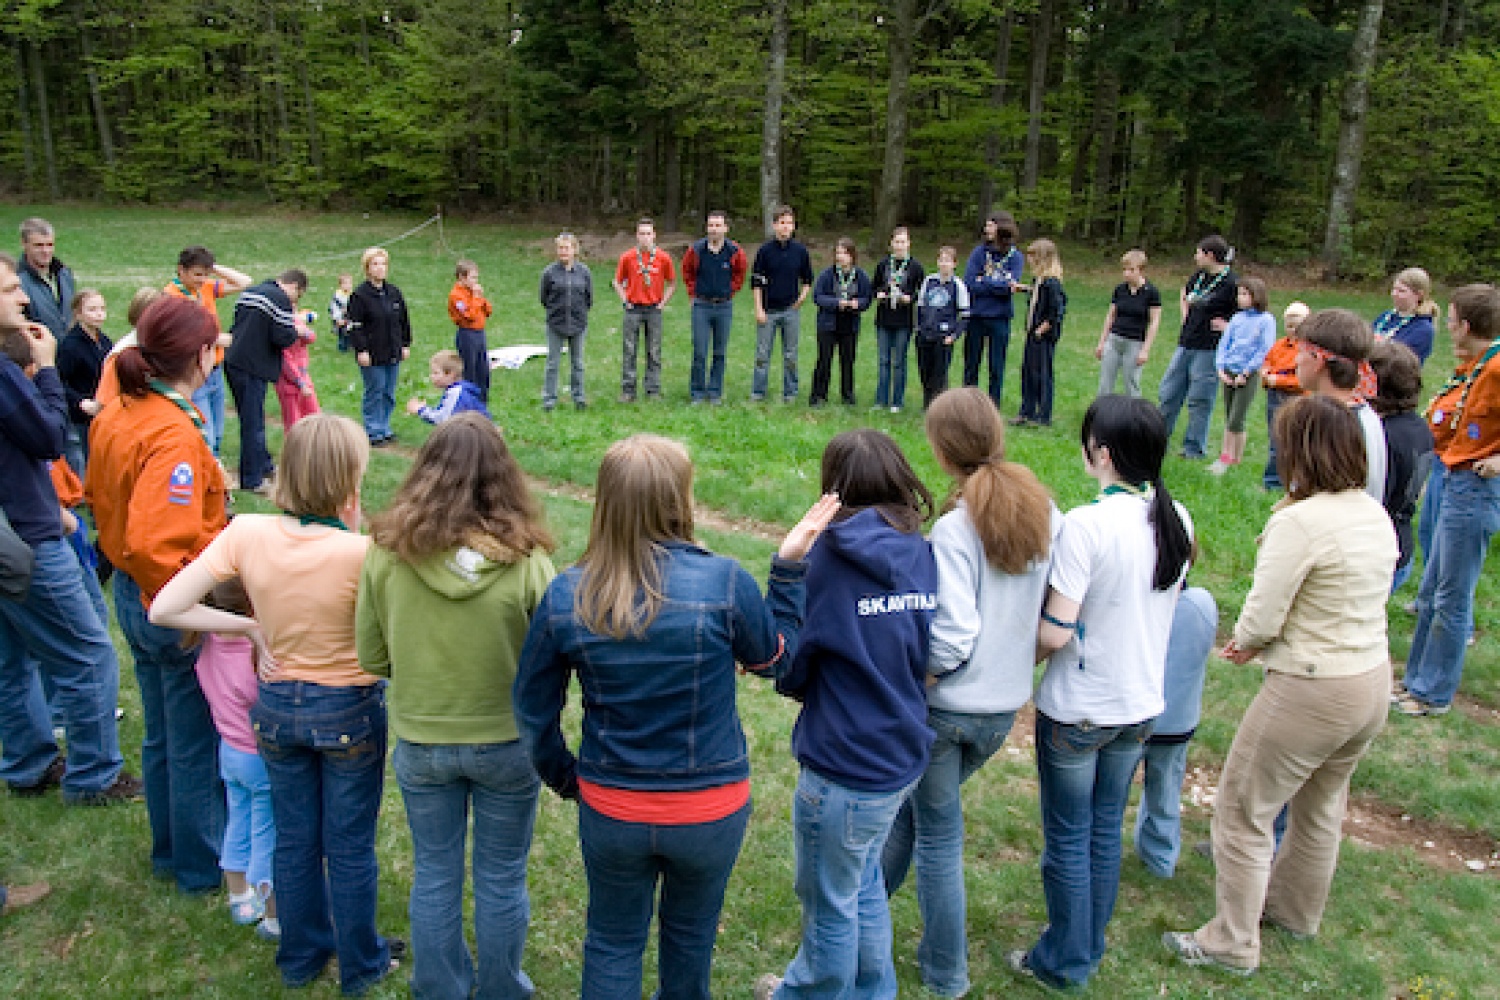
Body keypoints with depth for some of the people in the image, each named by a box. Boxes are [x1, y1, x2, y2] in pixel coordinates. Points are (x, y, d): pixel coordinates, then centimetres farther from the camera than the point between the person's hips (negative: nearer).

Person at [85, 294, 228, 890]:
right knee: (198, 744, 10)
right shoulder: (175, 435, -28)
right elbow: (157, 543, -33)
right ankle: (204, 864, 28)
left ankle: (170, 850, 42)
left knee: (161, 735, 24)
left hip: (132, 594, 9)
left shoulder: (115, 416, 0)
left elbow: (101, 499, 13)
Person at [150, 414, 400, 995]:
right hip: (349, 710, -3)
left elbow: (164, 609, -15)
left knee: (293, 838, 23)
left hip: (277, 706, 4)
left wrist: (247, 626, -5)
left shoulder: (246, 534, -16)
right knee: (350, 846, 15)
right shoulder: (358, 552, -27)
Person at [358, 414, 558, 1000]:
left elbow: (371, 656, -5)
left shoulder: (388, 553, -16)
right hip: (507, 742, -1)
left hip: (420, 743, 2)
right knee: (501, 878, 18)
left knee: (434, 875, 21)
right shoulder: (526, 560, -22)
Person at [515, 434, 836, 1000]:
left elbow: (532, 712, -2)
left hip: (610, 810, 1)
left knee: (613, 944, 23)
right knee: (690, 935, 26)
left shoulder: (565, 597, -13)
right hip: (711, 809, -1)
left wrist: (564, 778, 14)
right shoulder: (724, 582, -22)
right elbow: (775, 659, -3)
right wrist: (791, 564, 1)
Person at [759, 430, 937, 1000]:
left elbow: (788, 667, -11)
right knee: (863, 882, 27)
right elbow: (930, 652, 6)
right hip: (904, 755, 6)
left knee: (830, 901, 16)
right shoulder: (924, 553, -2)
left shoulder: (830, 557, -18)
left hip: (844, 768, -6)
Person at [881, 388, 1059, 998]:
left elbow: (951, 639, -25)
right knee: (920, 800, 26)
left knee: (938, 833, 13)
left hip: (947, 706, -6)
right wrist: (1018, 655, 11)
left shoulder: (956, 528, -23)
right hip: (1008, 704, 6)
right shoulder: (1044, 511, -5)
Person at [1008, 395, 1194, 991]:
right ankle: (1090, 945, 39)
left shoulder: (1086, 525, -25)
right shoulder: (1176, 519, -4)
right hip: (1141, 703, 7)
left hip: (1077, 710, -6)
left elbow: (1055, 632, -24)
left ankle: (1065, 963, 28)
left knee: (1068, 837, 12)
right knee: (1106, 828, 22)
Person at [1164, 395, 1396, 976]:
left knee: (1241, 812, 8)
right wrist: (1260, 642, 6)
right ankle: (1296, 911, 48)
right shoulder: (1376, 513, 1)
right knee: (1321, 804, 27)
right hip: (1374, 680, 9)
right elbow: (1349, 602, 8)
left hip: (1312, 690, -8)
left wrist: (1246, 642, 1)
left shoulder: (1298, 521, -25)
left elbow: (1261, 619, -22)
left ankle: (1232, 945, 20)